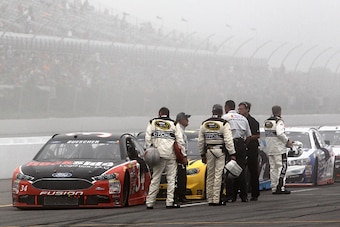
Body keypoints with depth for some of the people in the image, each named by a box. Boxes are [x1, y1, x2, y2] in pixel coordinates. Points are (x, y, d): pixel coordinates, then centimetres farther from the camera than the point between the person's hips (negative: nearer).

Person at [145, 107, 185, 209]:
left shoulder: (152, 123, 9)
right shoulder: (173, 124, 8)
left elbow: (148, 137, -1)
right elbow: (180, 140, 3)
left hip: (158, 154, 1)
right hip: (171, 155, -1)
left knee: (155, 178, 5)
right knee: (171, 178, 3)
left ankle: (150, 202, 4)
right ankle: (169, 202, -2)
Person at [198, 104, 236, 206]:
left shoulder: (204, 124, 8)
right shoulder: (223, 124, -7)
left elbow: (201, 141, 12)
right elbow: (228, 140, -12)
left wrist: (203, 154, 19)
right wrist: (232, 154, -8)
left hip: (208, 151, 4)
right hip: (220, 151, -4)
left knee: (210, 176, 10)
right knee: (218, 175, -4)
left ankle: (210, 199, 13)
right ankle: (216, 200, -6)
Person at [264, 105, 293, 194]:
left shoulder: (267, 122, 12)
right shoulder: (279, 121, -12)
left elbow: (267, 134, 11)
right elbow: (280, 133, -23)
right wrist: (287, 141, -10)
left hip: (269, 149, 8)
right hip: (279, 148, -8)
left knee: (273, 168, 9)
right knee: (282, 167, -5)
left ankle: (274, 188, 8)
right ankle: (280, 187, -11)